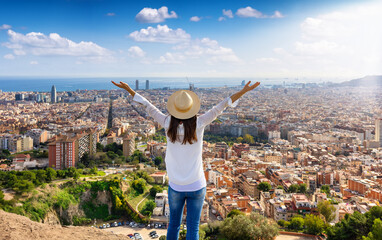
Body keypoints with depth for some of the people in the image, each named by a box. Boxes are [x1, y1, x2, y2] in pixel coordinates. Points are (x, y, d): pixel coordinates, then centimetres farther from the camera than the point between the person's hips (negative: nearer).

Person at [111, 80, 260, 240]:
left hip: (175, 187, 2)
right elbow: (220, 107, -16)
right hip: (196, 186, -1)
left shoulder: (168, 125, -14)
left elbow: (148, 106, -6)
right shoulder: (199, 124, -17)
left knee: (174, 224, 22)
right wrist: (244, 91, -13)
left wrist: (129, 89, 4)